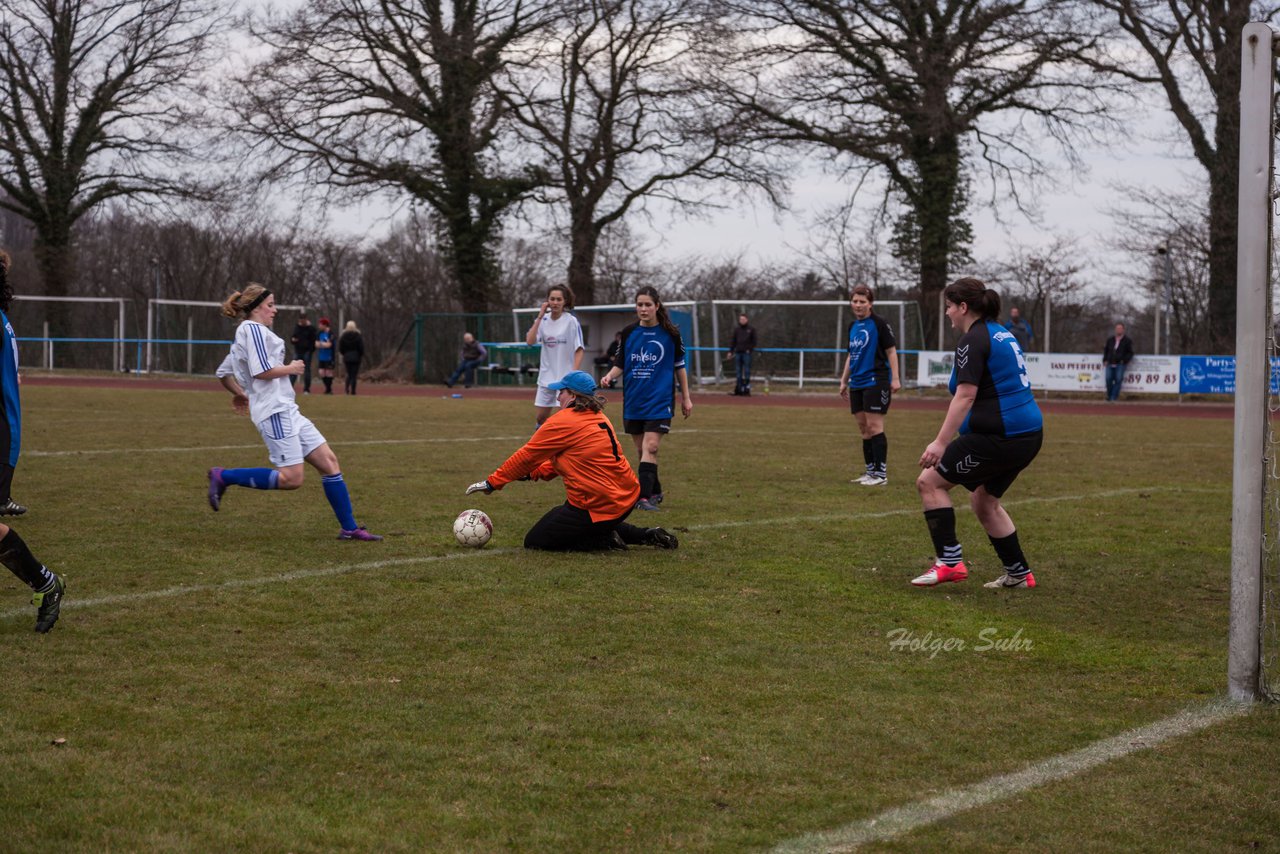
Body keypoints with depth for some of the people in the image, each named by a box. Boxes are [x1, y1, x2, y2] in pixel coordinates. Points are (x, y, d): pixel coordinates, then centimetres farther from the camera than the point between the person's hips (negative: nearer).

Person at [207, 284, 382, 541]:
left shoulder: (245, 334, 21)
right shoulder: (253, 329, -9)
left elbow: (224, 374, 26)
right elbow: (261, 371, -21)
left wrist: (241, 394, 34)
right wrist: (290, 368, -7)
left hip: (287, 410, 11)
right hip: (275, 411, -11)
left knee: (329, 461, 5)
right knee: (291, 478, -15)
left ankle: (349, 528, 7)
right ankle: (223, 477, -3)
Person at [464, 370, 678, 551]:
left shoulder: (562, 422, -14)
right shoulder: (599, 418, 12)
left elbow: (526, 456, -6)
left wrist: (492, 482, 3)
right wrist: (533, 473, 15)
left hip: (598, 506, -9)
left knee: (534, 542, 3)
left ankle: (605, 541, -5)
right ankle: (647, 535, 17)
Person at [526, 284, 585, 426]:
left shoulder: (572, 321, -7)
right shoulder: (543, 320, 4)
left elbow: (579, 350, -8)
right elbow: (530, 341, -10)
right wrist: (540, 316, -12)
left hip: (565, 377, -4)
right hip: (546, 377, 4)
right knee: (541, 417, 7)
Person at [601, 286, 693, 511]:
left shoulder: (670, 333, -2)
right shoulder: (629, 333, 4)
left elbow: (679, 366, 6)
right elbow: (620, 363, 10)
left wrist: (686, 398, 9)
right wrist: (610, 376, -11)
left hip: (660, 400, -4)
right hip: (633, 400, 4)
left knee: (650, 447, -16)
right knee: (641, 450, 9)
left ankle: (644, 496, -19)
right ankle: (655, 492, 25)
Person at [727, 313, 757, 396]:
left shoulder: (751, 329, 4)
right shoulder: (736, 329, 12)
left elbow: (754, 341, 4)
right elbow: (733, 341, 13)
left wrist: (750, 349, -9)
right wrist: (731, 351, 6)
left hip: (747, 353, -3)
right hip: (738, 352, 3)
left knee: (747, 372, -4)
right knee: (739, 371, 4)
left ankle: (747, 390, -2)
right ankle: (739, 389, 7)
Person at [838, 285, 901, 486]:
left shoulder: (878, 323, -8)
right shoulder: (853, 326, 14)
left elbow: (891, 351, -9)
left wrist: (895, 378, -15)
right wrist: (844, 381, 22)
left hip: (875, 381, -8)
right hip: (857, 384, 8)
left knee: (874, 426, -10)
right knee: (864, 429, 9)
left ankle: (881, 474, -7)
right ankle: (870, 471, 16)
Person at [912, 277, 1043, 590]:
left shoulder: (973, 340, -11)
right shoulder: (1001, 334, 17)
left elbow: (965, 395, -20)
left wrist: (941, 441, -22)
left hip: (998, 435, -10)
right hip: (1029, 434, 10)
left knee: (929, 482, -1)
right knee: (983, 501, 23)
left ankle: (950, 561, -5)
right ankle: (1019, 573, 26)